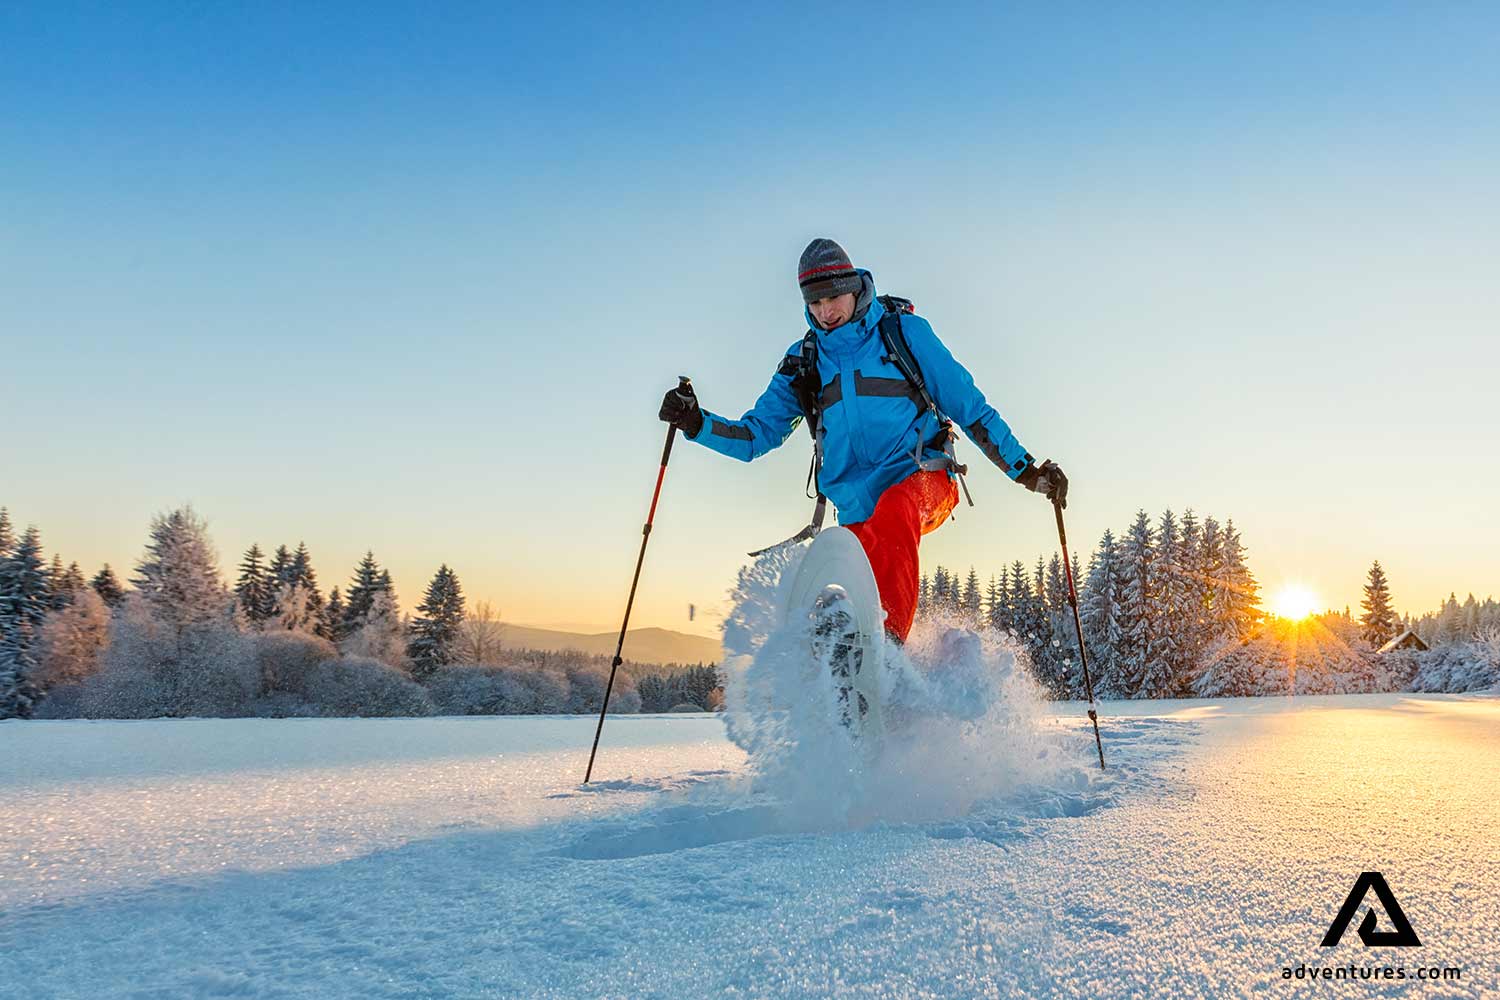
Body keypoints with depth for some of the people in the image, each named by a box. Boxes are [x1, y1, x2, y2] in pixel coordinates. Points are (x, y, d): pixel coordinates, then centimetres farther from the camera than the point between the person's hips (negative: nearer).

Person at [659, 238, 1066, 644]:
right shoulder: (804, 361, 13)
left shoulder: (904, 332, 4)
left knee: (889, 517, -36)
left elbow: (969, 406, 6)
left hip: (921, 478, -4)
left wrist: (1027, 470, 2)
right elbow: (755, 435, 13)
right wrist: (696, 422, -5)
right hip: (857, 506, 4)